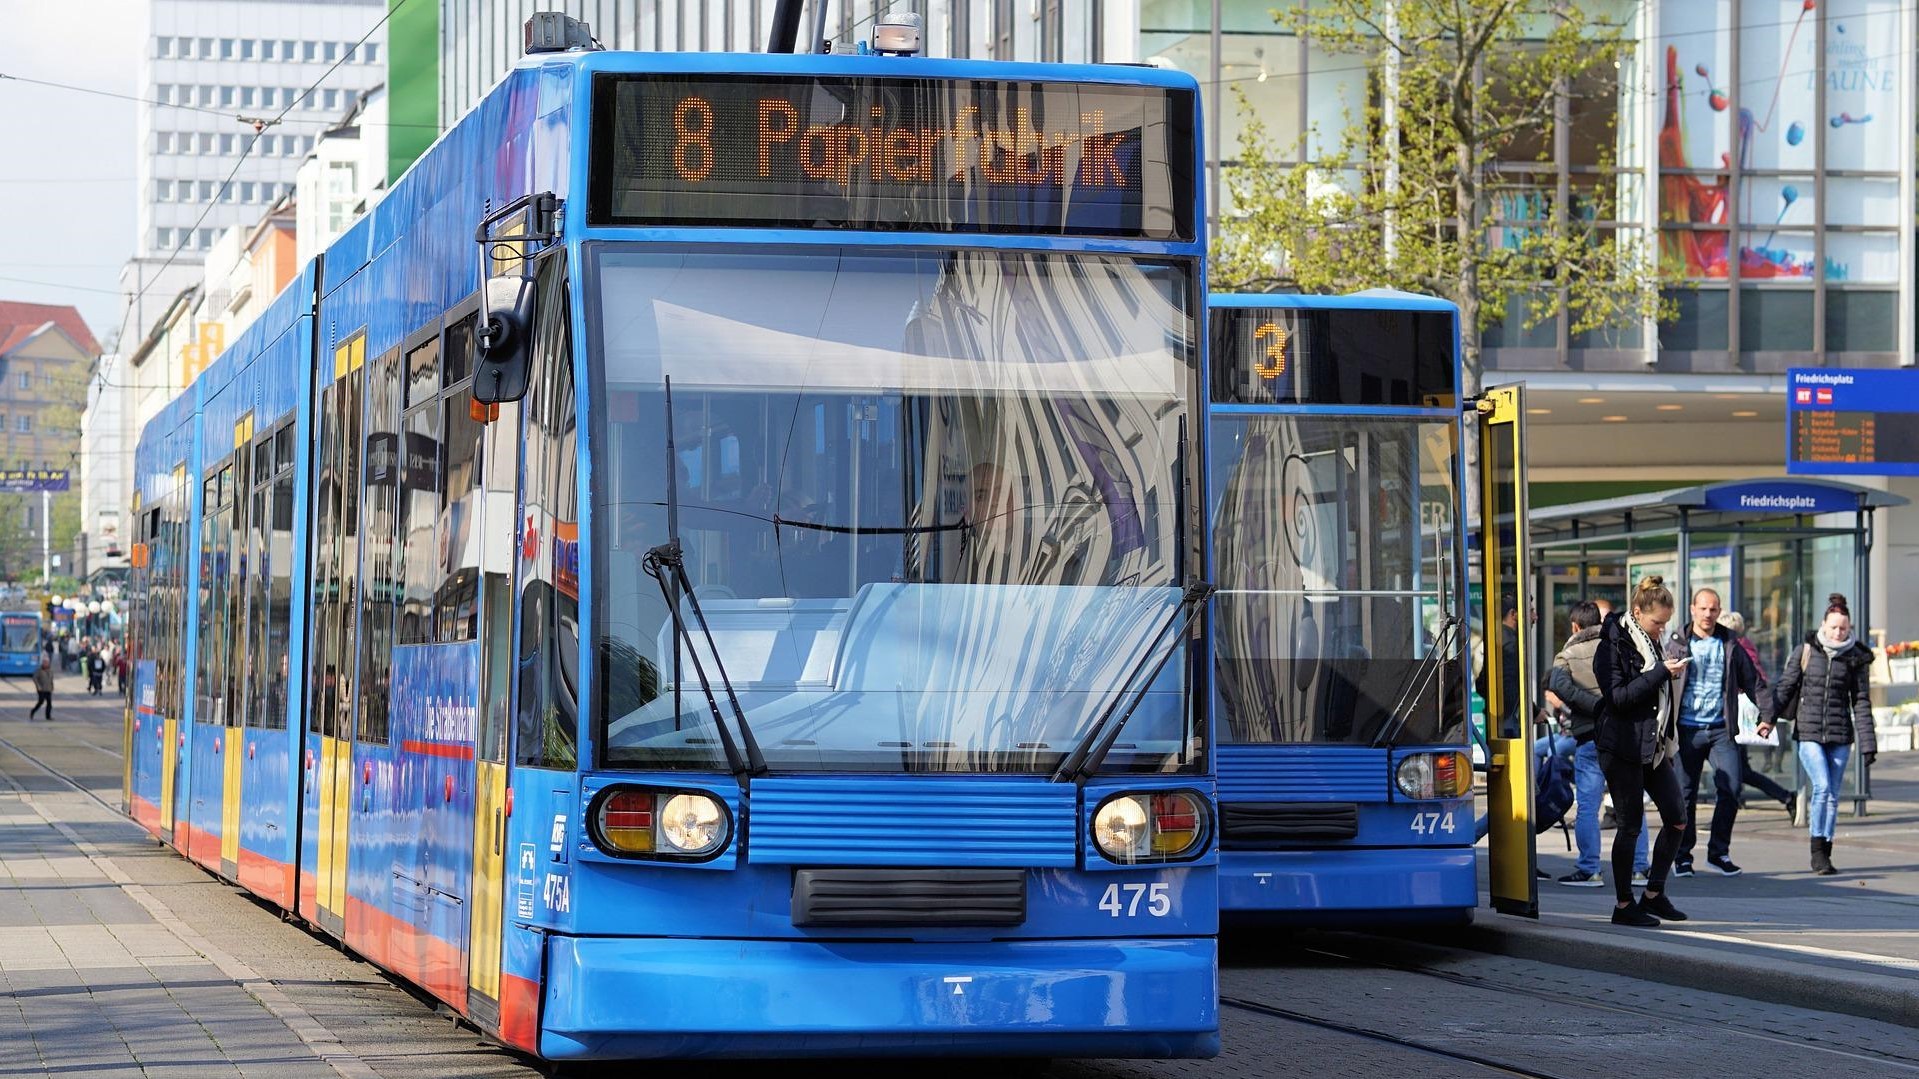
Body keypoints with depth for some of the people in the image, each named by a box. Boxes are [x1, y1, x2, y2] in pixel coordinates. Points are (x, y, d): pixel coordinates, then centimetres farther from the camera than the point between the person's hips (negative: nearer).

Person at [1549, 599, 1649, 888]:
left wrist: (1595, 705, -17)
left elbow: (1558, 685, -15)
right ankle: (1638, 868, 10)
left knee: (1587, 806, 1)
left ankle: (1589, 870, 0)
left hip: (1589, 735, -3)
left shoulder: (1568, 654, 3)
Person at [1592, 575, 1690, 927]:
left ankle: (1654, 894, 15)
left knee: (1677, 819, 4)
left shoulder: (1648, 642, 14)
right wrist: (1661, 673, -21)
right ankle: (1624, 905, 4)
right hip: (1623, 748, -8)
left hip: (1653, 746, 8)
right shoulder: (1612, 646, -11)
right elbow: (1617, 696, -20)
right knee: (1631, 825, -4)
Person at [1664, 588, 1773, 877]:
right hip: (1687, 730, -1)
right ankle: (1683, 856, 10)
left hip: (1721, 729, 1)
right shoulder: (1677, 645, 5)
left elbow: (1753, 682, 15)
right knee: (1685, 794, 0)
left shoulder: (1730, 647, 11)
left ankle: (1719, 852, 5)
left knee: (1730, 789, -8)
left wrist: (1766, 713, 6)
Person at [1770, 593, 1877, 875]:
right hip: (1808, 732, -2)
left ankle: (1824, 855, 12)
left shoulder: (1856, 658, 4)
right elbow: (1785, 686, 6)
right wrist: (1769, 717, -5)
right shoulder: (1806, 651, 2)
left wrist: (1867, 744, 0)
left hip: (1840, 735, 2)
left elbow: (1861, 703, 5)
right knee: (1822, 786, -17)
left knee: (1832, 795, 4)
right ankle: (1818, 851, -10)